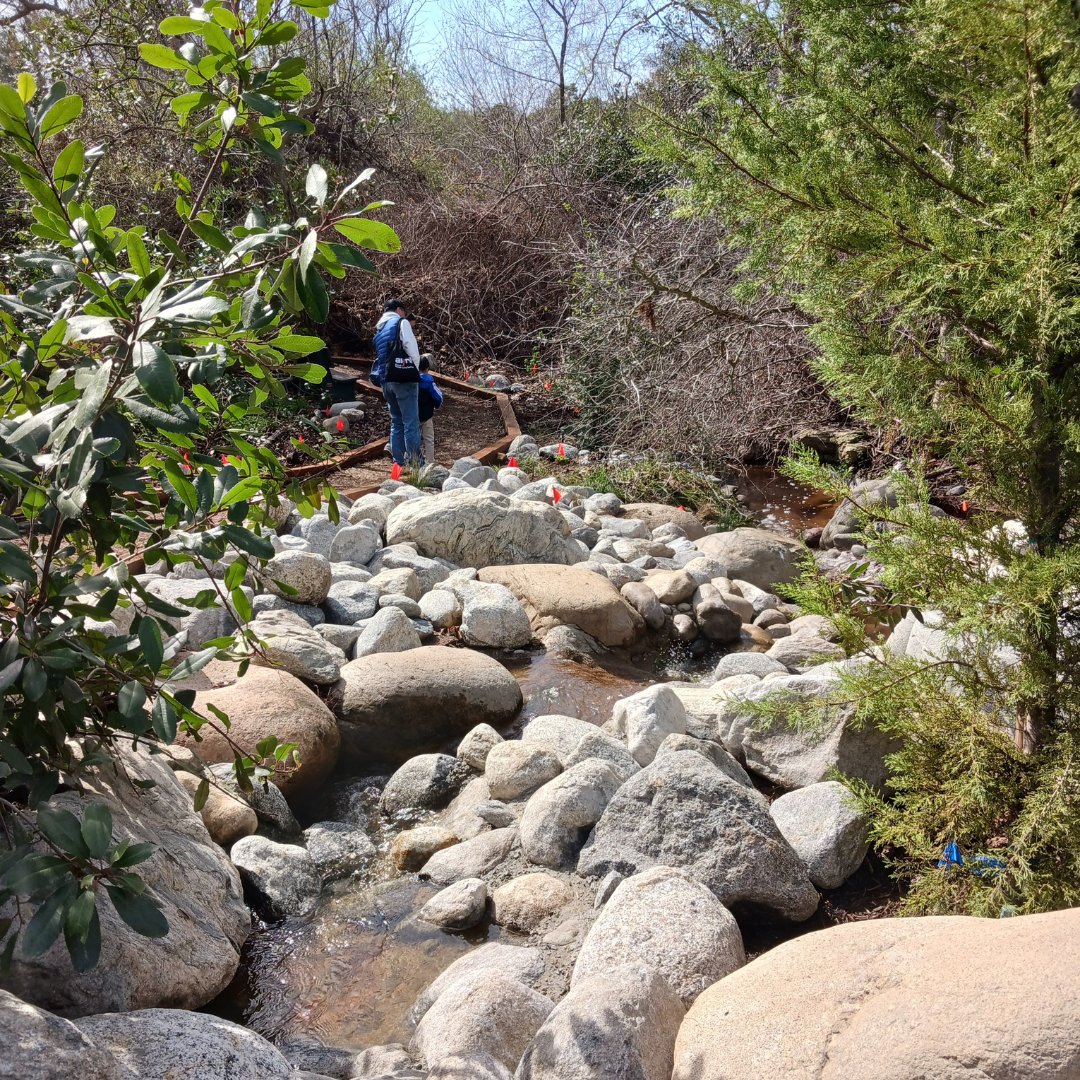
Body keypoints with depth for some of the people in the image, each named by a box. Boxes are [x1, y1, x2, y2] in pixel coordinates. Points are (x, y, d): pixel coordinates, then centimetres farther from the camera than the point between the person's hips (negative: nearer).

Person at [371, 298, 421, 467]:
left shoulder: (379, 329, 20)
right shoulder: (401, 323, -1)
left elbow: (381, 355, 19)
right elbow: (412, 349, -9)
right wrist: (416, 369, 9)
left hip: (385, 379, 7)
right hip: (403, 378, -7)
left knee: (396, 421, 14)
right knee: (411, 422, -7)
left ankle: (399, 463, 12)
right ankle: (414, 463, -10)